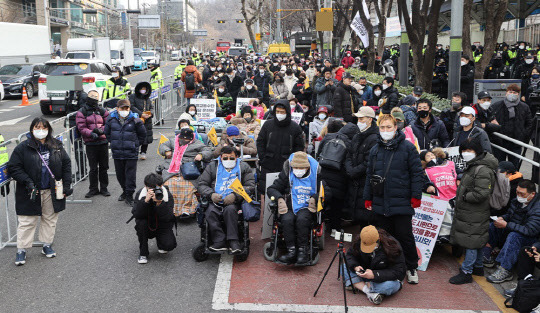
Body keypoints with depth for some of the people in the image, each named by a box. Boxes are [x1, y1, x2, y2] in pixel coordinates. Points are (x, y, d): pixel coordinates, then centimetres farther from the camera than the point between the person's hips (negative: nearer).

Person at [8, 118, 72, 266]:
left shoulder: (57, 147, 3)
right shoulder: (23, 148, -7)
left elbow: (66, 164, 9)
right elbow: (13, 168, -7)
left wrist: (66, 185, 3)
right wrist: (28, 182, -17)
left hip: (52, 192, 3)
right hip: (31, 193, -3)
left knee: (50, 219, 13)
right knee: (27, 222, 2)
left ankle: (47, 245, 28)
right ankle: (21, 250, 13)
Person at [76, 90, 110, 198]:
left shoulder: (102, 111, 11)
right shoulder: (81, 112, 3)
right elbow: (81, 128, -5)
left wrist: (100, 130, -14)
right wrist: (91, 134, -21)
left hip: (103, 142, 2)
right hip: (90, 143, -2)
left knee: (104, 167, 8)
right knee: (93, 168, 2)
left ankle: (104, 188, 19)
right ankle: (93, 189, 15)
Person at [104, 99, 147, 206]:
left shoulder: (135, 120, -6)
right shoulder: (111, 119, 1)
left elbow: (142, 134, 6)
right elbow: (107, 133, 18)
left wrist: (135, 144, 4)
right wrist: (114, 143, 12)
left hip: (131, 153, -3)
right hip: (117, 153, 3)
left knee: (130, 175, -1)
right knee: (120, 174, 14)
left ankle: (129, 196, 8)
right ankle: (125, 191, 34)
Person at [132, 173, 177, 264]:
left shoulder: (167, 195, -18)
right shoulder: (140, 194, -15)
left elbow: (167, 218, -27)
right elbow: (136, 215, -27)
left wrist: (159, 203, -41)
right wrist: (145, 200, -41)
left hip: (162, 226, -1)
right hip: (147, 227, 1)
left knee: (169, 245, -26)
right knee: (141, 222, -32)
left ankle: (159, 240, 14)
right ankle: (143, 253, -12)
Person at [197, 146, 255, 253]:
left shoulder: (244, 167, 16)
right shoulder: (212, 166, 20)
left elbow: (250, 186, 5)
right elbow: (202, 184, 15)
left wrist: (235, 195, -11)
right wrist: (211, 194, -7)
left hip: (234, 202, -2)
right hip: (215, 201, 2)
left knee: (230, 210, -35)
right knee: (210, 212, -30)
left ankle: (233, 241, -32)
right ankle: (220, 241, -31)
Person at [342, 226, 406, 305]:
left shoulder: (392, 247, -26)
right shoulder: (359, 242, -14)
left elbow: (398, 272, -27)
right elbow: (350, 255, 0)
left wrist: (374, 275, -36)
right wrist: (355, 267, -24)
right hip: (366, 273, 5)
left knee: (391, 285, -40)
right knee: (344, 267, -17)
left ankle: (358, 286, -21)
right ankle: (369, 292, -30)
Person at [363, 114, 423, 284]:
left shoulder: (408, 148, -3)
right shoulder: (375, 150, 12)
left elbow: (417, 173, -3)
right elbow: (369, 175, 17)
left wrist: (416, 196, -7)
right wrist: (368, 198, 14)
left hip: (401, 203, -4)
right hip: (380, 203, 4)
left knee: (405, 236, 1)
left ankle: (412, 268, 19)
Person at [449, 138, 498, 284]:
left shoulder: (482, 170, -22)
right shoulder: (472, 166, 12)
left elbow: (481, 194, -26)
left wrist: (464, 196, -16)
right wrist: (461, 188, 12)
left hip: (475, 214, -10)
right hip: (469, 212, 10)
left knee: (471, 241, -3)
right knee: (476, 241, 20)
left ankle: (466, 272, 3)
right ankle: (478, 267, 33)